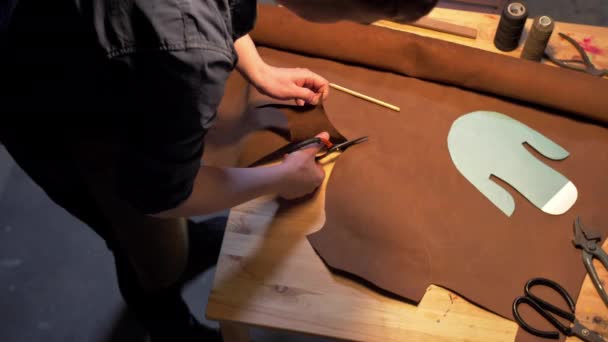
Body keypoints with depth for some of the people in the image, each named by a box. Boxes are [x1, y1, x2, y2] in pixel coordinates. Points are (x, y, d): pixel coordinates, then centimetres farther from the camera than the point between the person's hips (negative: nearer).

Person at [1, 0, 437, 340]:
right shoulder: (189, 51, -46)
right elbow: (159, 195, -26)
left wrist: (259, 71, 0)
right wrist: (282, 178, -14)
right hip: (54, 117, -7)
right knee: (153, 250, 15)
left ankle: (184, 244, 61)